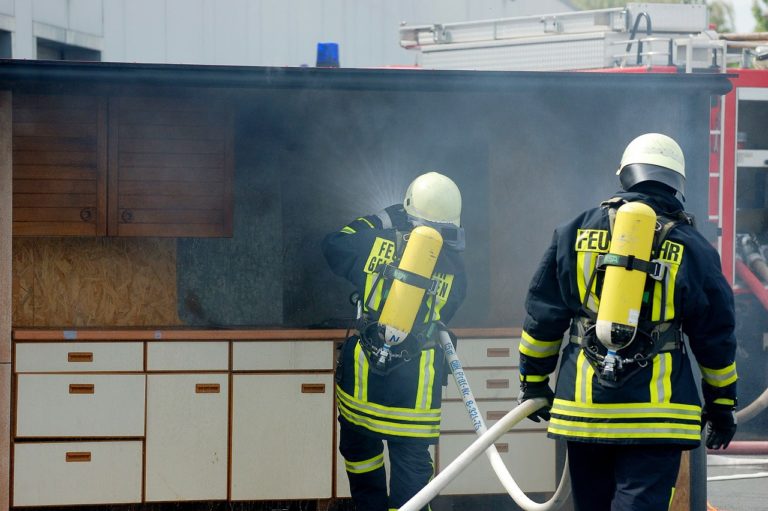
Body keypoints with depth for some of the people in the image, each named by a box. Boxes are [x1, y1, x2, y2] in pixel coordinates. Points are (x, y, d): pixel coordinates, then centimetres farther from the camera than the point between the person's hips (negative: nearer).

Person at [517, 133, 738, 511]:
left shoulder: (574, 234, 5)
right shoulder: (693, 249, 0)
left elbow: (542, 316, 9)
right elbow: (716, 338, 6)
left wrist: (533, 381, 20)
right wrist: (721, 405, 17)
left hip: (583, 407, 3)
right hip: (656, 414, -2)